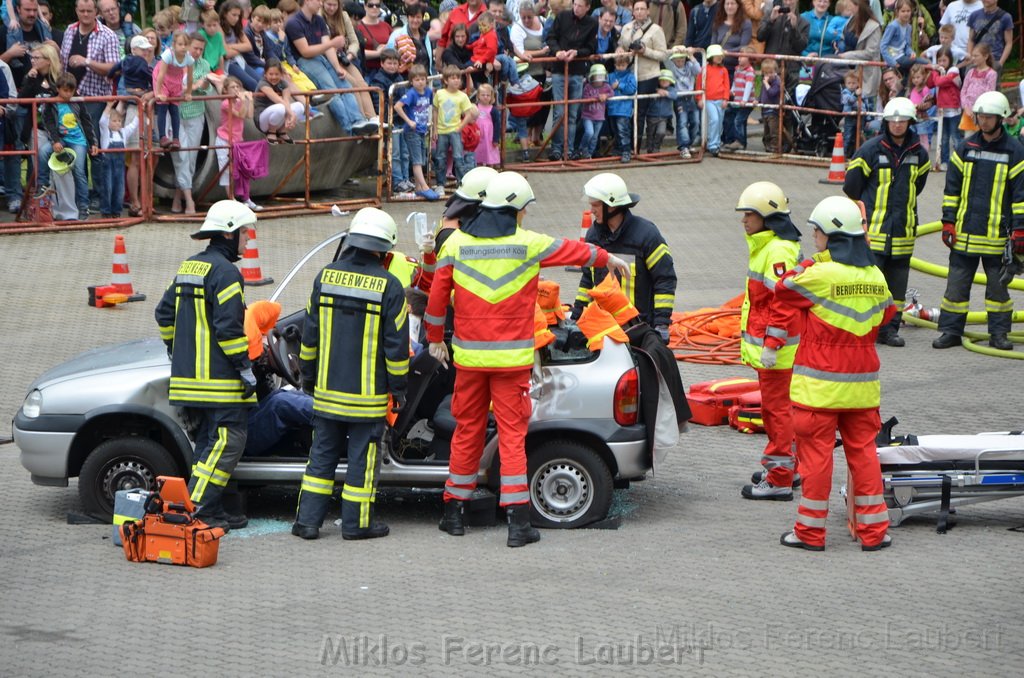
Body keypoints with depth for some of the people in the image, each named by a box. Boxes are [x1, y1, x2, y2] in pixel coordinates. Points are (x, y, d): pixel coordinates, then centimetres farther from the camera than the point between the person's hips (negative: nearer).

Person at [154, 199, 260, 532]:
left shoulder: (188, 267, 15)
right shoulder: (225, 272, -14)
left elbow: (164, 313, 22)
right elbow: (228, 327, -20)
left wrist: (176, 353, 29)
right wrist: (245, 369, -15)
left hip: (189, 376, 10)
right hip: (219, 378, -10)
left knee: (209, 440, 15)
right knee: (229, 440, -6)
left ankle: (211, 510, 16)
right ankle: (197, 508, -11)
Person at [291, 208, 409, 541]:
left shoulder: (325, 277, 2)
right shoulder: (389, 286, -10)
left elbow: (310, 334, 8)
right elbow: (396, 344, -7)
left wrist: (308, 373, 19)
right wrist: (398, 386, 3)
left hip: (327, 389, 4)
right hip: (368, 394, -4)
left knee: (322, 454, 11)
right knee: (363, 457, 5)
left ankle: (307, 520, 10)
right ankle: (357, 523, 10)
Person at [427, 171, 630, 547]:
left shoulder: (455, 243, 1)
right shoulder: (529, 244, -5)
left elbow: (437, 297, 6)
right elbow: (574, 251, 12)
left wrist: (435, 339, 20)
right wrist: (608, 259, 31)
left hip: (469, 356, 2)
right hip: (512, 358, -2)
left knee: (467, 430, 13)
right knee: (512, 434, 0)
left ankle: (454, 511, 21)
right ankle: (518, 522, -3)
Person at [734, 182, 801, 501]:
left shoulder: (779, 251, -20)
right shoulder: (764, 245, 14)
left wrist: (772, 345, -23)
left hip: (776, 348, -11)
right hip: (764, 343, 11)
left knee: (777, 407, -6)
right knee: (774, 406, 19)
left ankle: (779, 480, -3)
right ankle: (787, 465, 31)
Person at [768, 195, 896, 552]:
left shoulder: (819, 274, -16)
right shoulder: (876, 277, 3)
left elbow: (784, 290, -1)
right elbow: (885, 314, 17)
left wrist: (806, 264, 12)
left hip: (819, 386, -5)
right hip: (862, 385, 5)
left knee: (816, 452, 2)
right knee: (863, 450, 11)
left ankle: (810, 531, 9)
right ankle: (873, 530, 12)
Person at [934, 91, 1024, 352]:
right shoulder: (965, 149, 7)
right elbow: (952, 189, 10)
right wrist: (948, 223, 5)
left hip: (997, 235, -2)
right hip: (964, 233, 2)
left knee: (998, 285, 5)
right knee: (956, 283, 4)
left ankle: (999, 333, 14)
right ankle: (951, 331, 10)